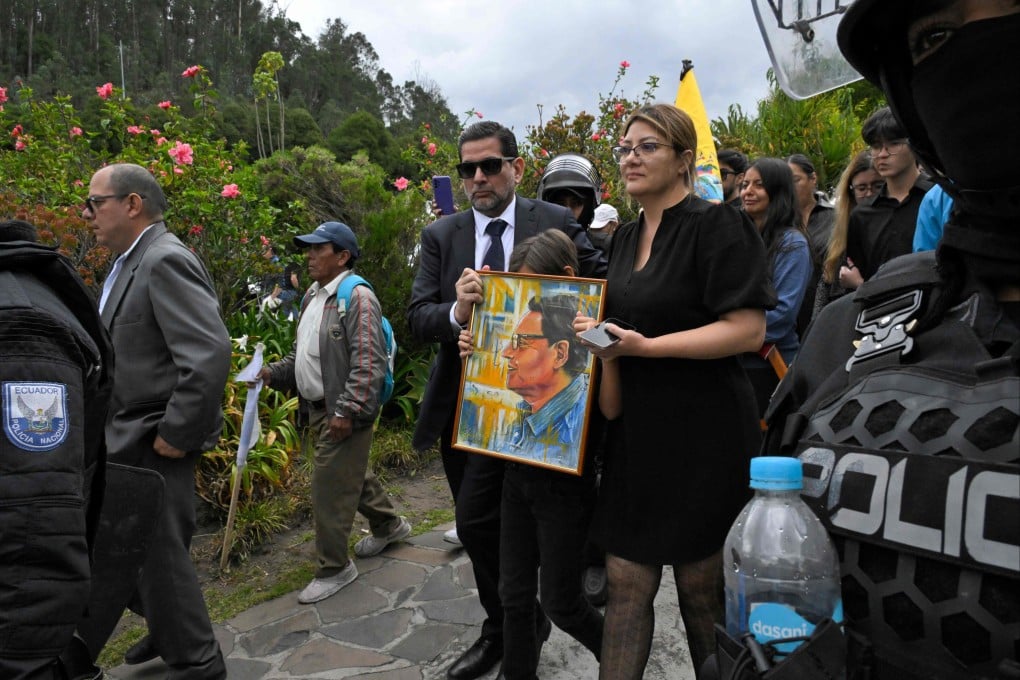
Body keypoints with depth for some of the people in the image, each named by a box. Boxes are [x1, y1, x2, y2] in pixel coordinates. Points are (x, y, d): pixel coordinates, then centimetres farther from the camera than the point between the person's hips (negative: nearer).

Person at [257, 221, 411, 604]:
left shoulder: (358, 297, -17)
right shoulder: (313, 295, 13)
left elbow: (369, 364, -24)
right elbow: (303, 355, 21)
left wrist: (347, 411, -26)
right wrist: (273, 373, 7)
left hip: (344, 413, -9)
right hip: (318, 408, 9)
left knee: (331, 488, -3)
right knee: (353, 474, 23)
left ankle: (333, 568, 14)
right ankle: (388, 525, 43)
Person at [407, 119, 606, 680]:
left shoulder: (556, 224, -3)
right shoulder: (440, 236, 4)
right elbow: (417, 319, -3)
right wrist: (457, 312, -24)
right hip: (461, 404, 5)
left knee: (476, 519, -10)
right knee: (483, 525, 16)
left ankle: (505, 628, 17)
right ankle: (509, 626, 40)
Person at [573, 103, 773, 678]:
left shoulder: (717, 225, -10)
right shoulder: (626, 238, 13)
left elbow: (748, 329, -18)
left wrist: (643, 346, -21)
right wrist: (601, 335, 4)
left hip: (703, 435, -6)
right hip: (637, 432, 7)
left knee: (703, 589, 9)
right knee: (626, 585, 10)